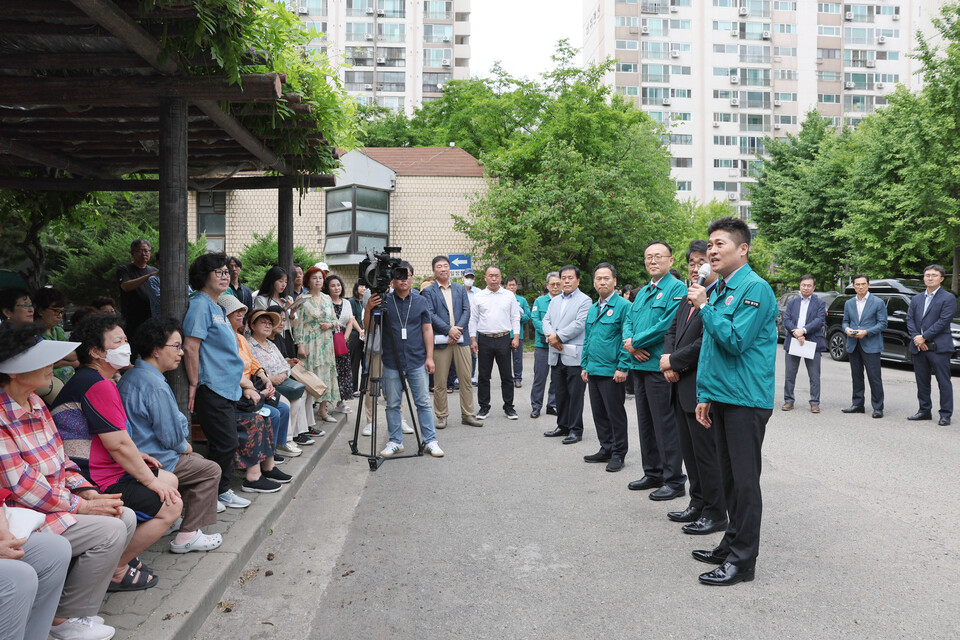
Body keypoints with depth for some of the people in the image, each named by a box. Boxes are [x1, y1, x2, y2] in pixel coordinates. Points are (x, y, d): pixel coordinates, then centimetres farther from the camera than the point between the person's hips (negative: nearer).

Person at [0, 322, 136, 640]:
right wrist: (81, 507, -17)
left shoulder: (35, 403, 7)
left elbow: (59, 458, 13)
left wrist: (88, 492, -1)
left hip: (56, 501, 9)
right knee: (109, 531, -19)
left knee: (126, 517, 1)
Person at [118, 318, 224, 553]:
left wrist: (182, 445, 9)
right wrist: (185, 447, 0)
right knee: (210, 470, 1)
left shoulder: (130, 376, 9)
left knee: (197, 460, 25)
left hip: (137, 454, 10)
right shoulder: (156, 386, -24)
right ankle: (187, 535, 0)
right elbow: (170, 436, -21)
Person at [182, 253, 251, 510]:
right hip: (212, 388, -10)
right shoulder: (200, 305, -12)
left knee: (224, 443, 14)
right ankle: (219, 492, 10)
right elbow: (190, 348, -18)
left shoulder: (216, 306, 18)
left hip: (227, 387, 10)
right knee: (225, 443, -5)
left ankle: (220, 489, 23)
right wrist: (194, 384, -18)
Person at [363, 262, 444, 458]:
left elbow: (427, 329, 7)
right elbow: (369, 330, 1)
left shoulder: (421, 301, 8)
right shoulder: (383, 301, 2)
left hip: (417, 362, 1)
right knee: (392, 404, 6)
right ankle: (395, 442, 18)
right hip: (391, 363, 0)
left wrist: (429, 357, 1)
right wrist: (368, 310, -16)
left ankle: (430, 441, 12)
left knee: (423, 403, 4)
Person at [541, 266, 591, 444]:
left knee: (575, 394, -2)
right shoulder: (555, 301, 19)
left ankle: (575, 430, 5)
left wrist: (558, 337, -14)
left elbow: (579, 324, -14)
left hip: (574, 355, -7)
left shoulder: (584, 300, -3)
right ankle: (563, 426, 24)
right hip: (557, 355, 7)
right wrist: (550, 336, -9)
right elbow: (546, 320, 12)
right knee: (561, 394, 13)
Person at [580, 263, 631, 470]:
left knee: (615, 414, 2)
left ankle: (618, 454, 12)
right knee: (599, 413, 14)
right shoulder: (593, 309, 15)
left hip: (612, 372, -7)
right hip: (593, 371, 8)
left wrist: (622, 367, -17)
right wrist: (585, 365, 16)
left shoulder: (623, 306, -8)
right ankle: (606, 449, 26)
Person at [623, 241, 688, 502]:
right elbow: (628, 322, 16)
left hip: (660, 366, -9)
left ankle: (674, 480, 7)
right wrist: (631, 345, -6)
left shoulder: (676, 289, -9)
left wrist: (635, 342, -12)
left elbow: (668, 324, -20)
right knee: (646, 423, 16)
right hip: (639, 364, 9)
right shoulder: (642, 292, 18)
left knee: (666, 425, -3)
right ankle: (653, 473, 27)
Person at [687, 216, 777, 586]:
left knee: (745, 480, -1)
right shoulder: (717, 290, 15)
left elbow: (735, 341, -21)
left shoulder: (755, 289, -12)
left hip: (747, 400, -9)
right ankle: (732, 544, 28)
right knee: (729, 477, 16)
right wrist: (705, 396, 15)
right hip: (722, 398, 9)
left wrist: (704, 307, -15)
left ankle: (743, 560, 7)